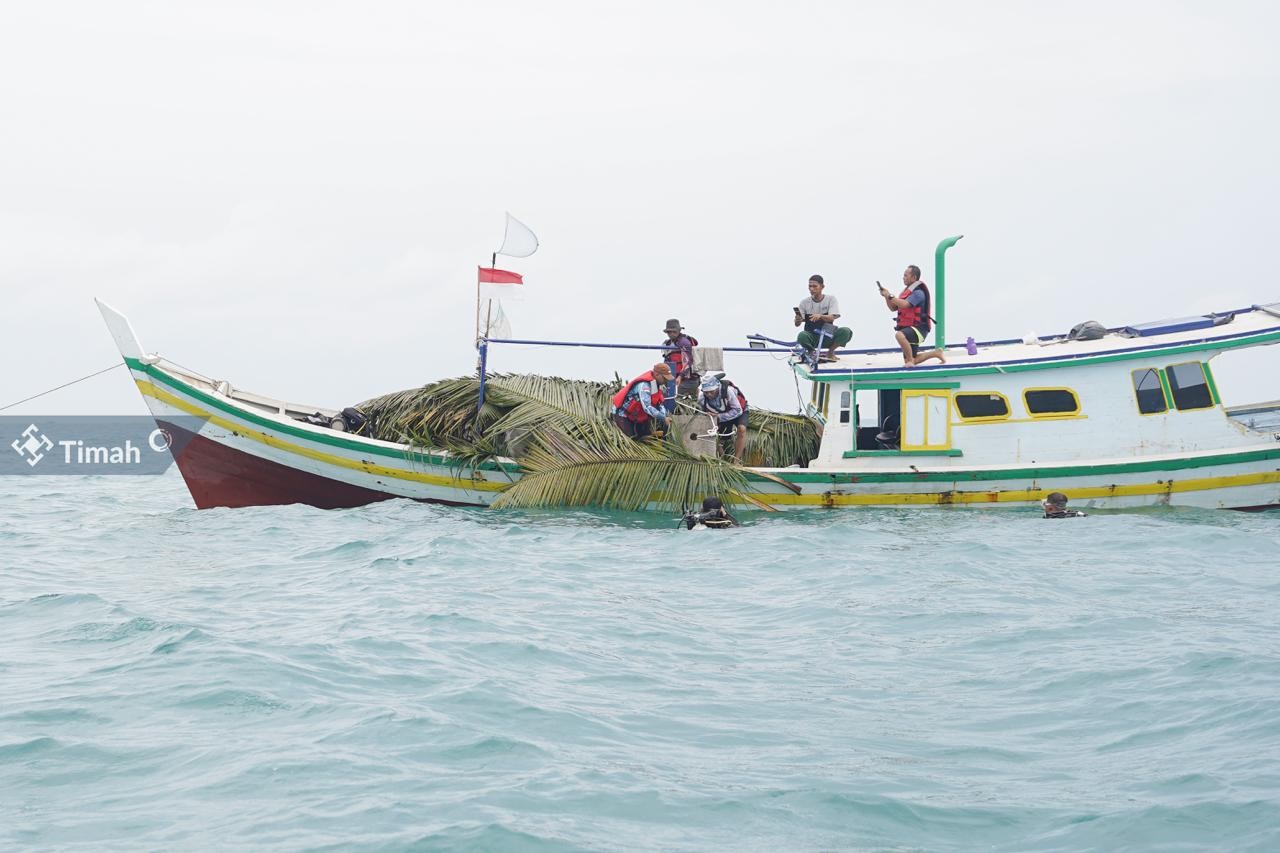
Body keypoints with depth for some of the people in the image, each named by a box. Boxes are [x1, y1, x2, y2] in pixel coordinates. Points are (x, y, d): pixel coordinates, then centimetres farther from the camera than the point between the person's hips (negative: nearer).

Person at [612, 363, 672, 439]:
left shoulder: (656, 384, -2)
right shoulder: (644, 385, -31)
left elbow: (659, 404, 2)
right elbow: (647, 407, -40)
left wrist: (664, 414, -17)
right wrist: (663, 418, -38)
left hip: (635, 415, 9)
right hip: (622, 413, -9)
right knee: (633, 438, -12)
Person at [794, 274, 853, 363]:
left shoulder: (830, 299, -1)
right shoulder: (804, 302, 1)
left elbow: (832, 318, -17)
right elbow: (797, 324, -6)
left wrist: (820, 316, -38)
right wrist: (798, 320, -31)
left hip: (827, 335, 1)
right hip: (812, 337, 0)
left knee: (846, 331, -27)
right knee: (801, 336, -36)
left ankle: (830, 351, -2)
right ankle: (811, 352, -3)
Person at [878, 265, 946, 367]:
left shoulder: (918, 292, -15)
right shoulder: (907, 290, 14)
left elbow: (904, 304, -31)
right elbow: (893, 308, 16)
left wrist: (890, 296, -22)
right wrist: (886, 296, 0)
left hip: (919, 328, -9)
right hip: (909, 329, 9)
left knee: (899, 335, -39)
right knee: (909, 362, 10)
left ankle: (910, 360, -27)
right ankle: (936, 353, 25)